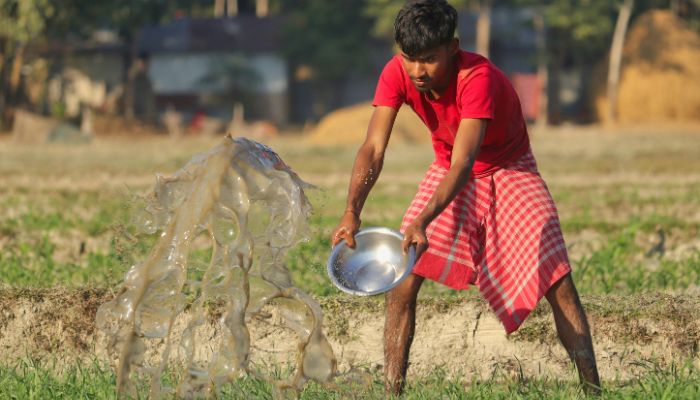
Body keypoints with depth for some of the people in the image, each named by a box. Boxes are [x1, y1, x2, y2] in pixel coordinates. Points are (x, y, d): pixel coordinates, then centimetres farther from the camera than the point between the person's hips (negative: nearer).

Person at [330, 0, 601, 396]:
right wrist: (352, 212, -44)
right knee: (401, 280, -11)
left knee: (558, 282, -15)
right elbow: (374, 147, -28)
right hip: (448, 172, 4)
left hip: (509, 169, -4)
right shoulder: (397, 74, -22)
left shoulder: (478, 78, -36)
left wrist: (423, 222, -57)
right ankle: (392, 390, -4)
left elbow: (462, 163, -43)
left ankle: (593, 389, -10)